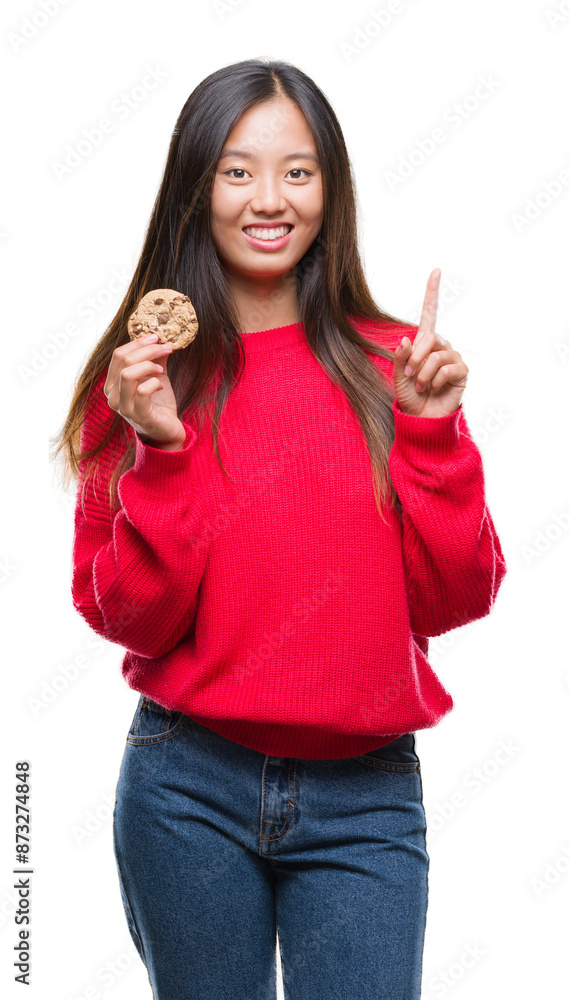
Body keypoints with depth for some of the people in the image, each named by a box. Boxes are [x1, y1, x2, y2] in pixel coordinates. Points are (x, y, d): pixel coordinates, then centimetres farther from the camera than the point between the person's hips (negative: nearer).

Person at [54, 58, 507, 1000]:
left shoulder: (392, 366, 2)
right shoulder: (145, 374, 0)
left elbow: (454, 601, 0)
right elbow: (130, 619, -4)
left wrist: (433, 430, -10)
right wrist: (162, 450, -16)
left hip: (365, 792, 1)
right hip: (189, 787, 0)